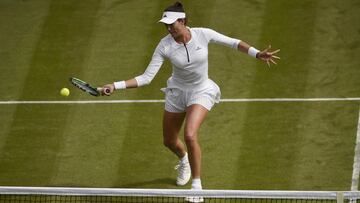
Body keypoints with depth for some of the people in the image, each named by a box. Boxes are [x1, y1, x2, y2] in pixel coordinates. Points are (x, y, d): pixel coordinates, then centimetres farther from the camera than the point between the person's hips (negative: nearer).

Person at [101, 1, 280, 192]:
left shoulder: (203, 34, -20)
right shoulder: (164, 46, -20)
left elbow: (233, 42, -6)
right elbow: (146, 78, -18)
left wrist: (258, 54, -16)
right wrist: (115, 86, -28)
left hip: (201, 92, -2)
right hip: (177, 91, 2)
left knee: (190, 135, -26)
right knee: (169, 141, 16)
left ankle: (197, 186, -10)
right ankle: (184, 160, 55)